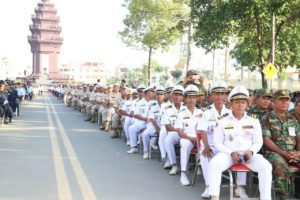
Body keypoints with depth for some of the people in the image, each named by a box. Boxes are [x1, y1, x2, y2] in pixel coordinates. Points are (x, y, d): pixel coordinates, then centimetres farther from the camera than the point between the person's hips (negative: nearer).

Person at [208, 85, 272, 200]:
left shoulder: (254, 121, 6)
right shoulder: (222, 121, 1)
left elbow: (258, 142, 9)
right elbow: (218, 143, 1)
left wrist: (251, 152, -13)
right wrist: (231, 153, -15)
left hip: (248, 154, 1)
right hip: (228, 154, -1)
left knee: (266, 166, -25)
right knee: (214, 164, -31)